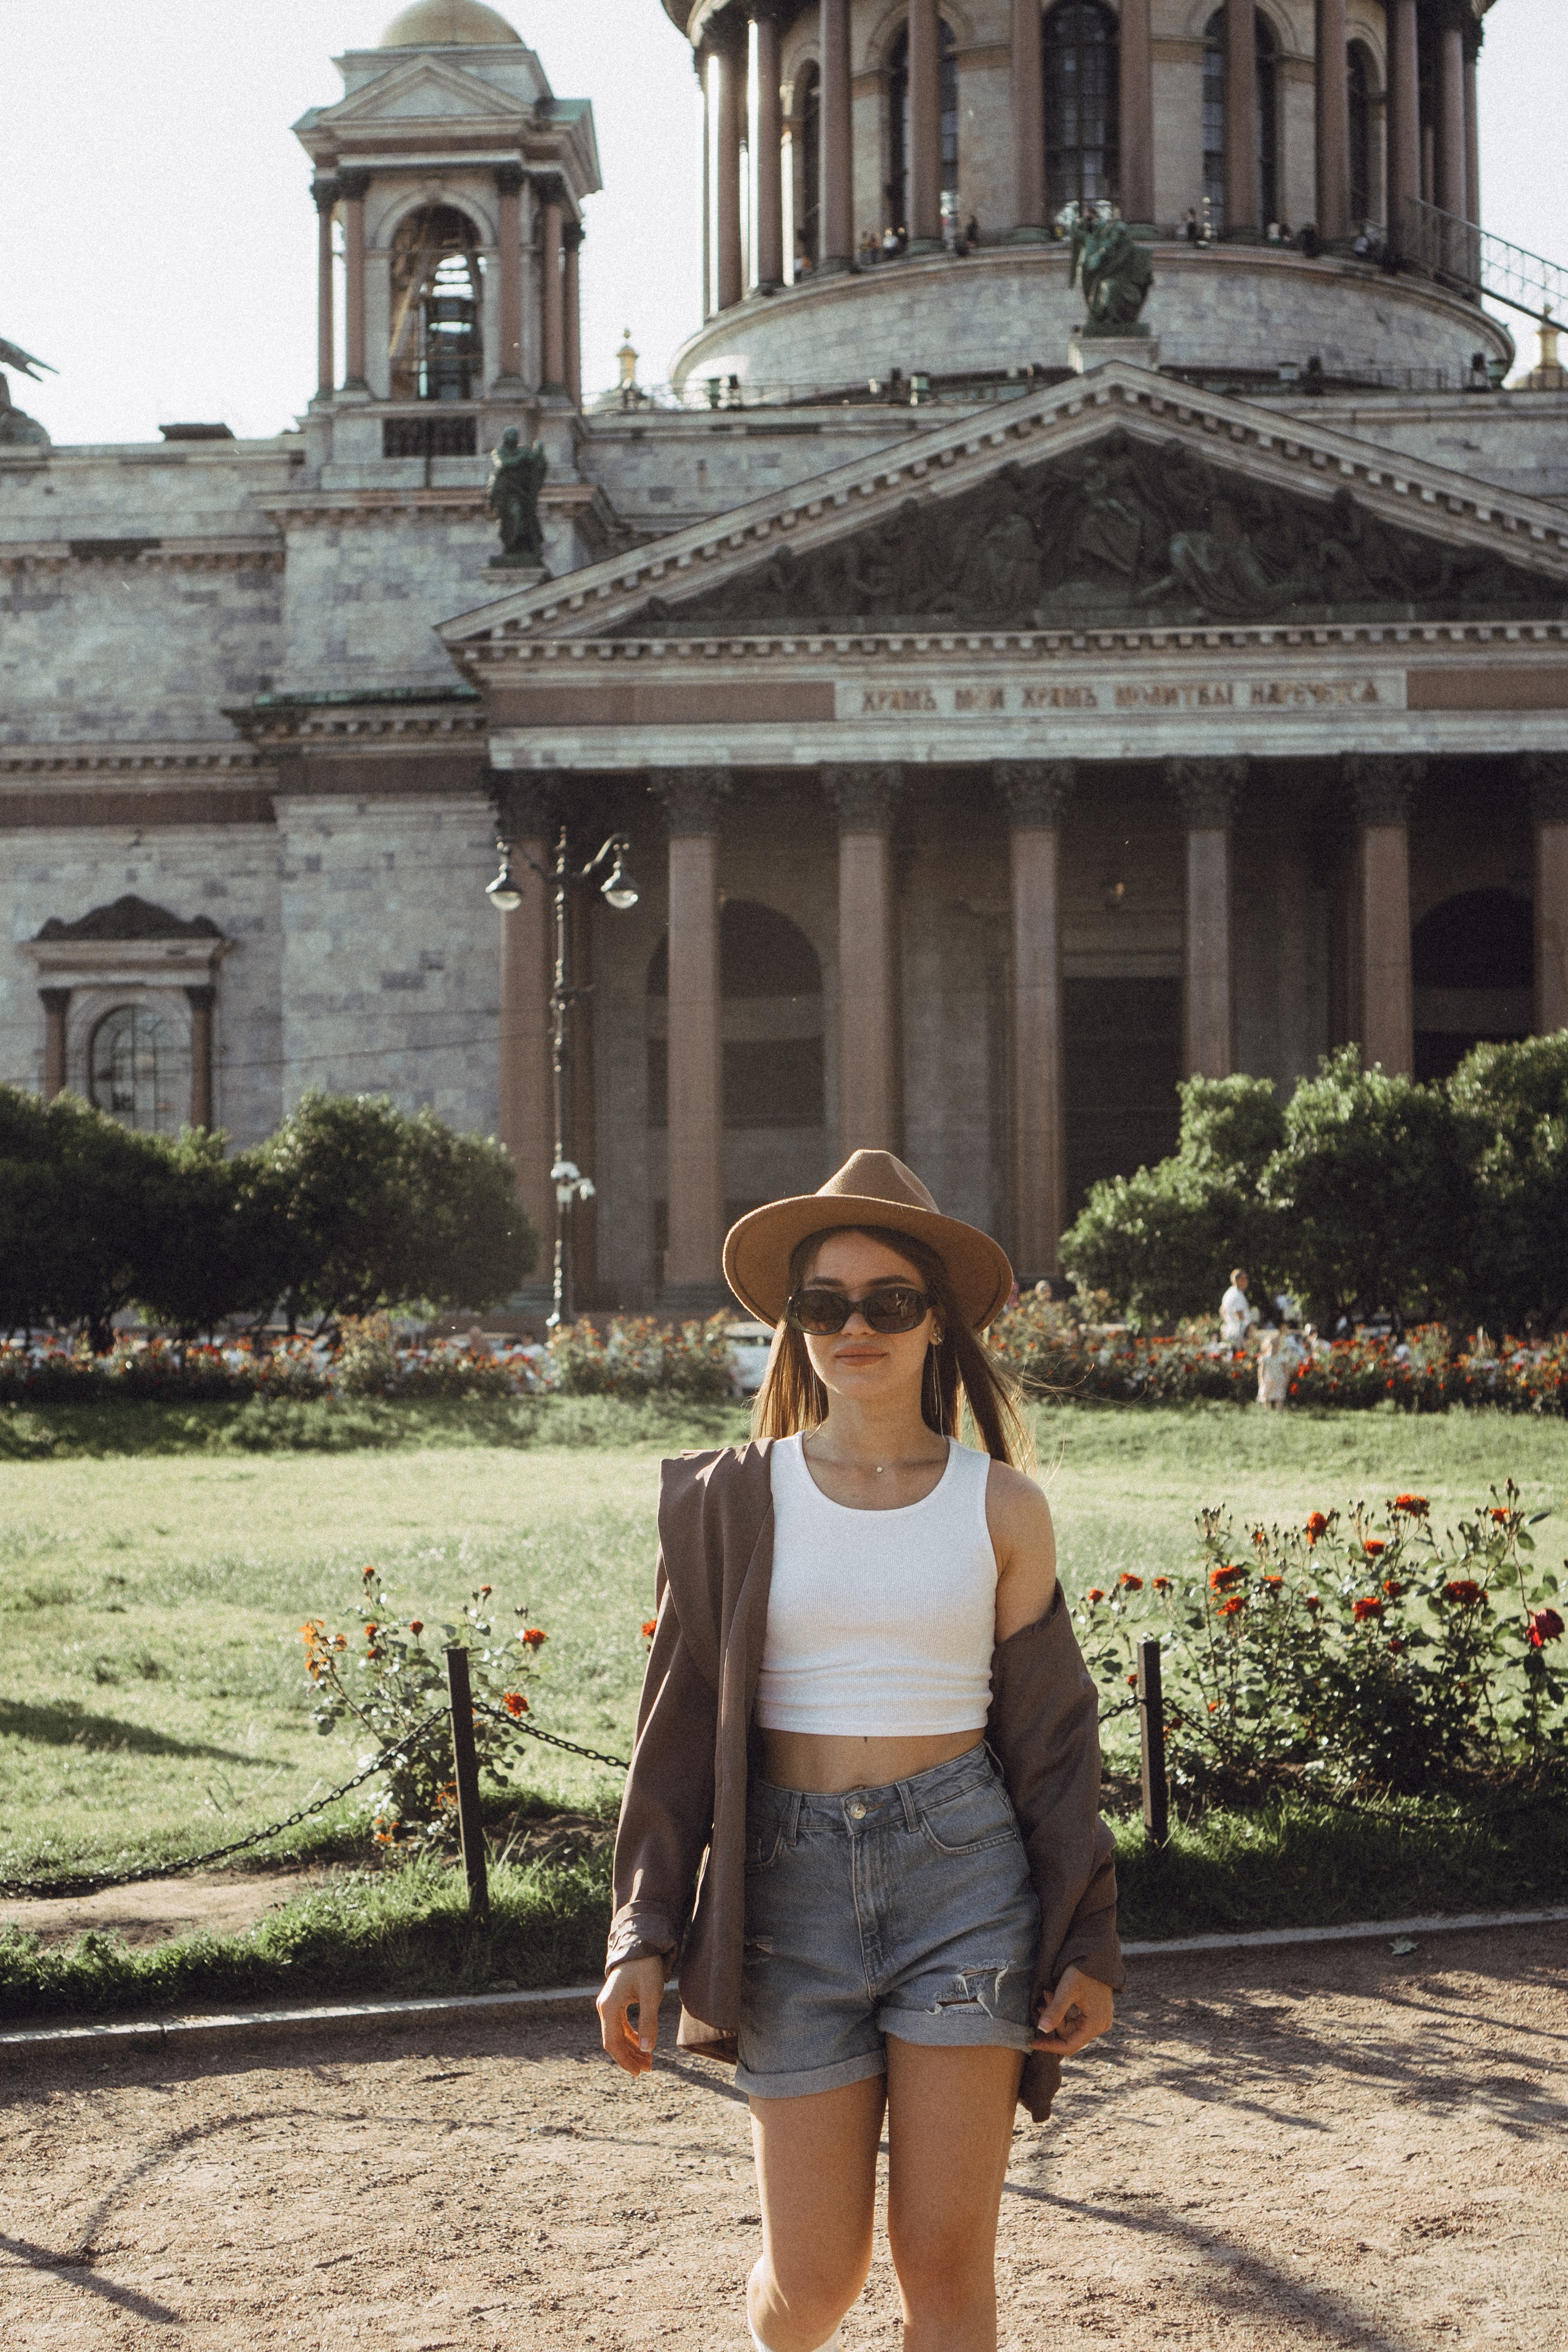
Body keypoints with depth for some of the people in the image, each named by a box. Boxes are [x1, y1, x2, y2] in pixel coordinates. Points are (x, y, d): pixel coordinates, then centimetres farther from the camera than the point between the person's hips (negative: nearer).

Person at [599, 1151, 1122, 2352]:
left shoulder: (1002, 1507, 3)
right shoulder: (736, 1500, 3)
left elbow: (1049, 1731, 6)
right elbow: (682, 1723, 5)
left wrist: (1089, 1943, 4)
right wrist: (643, 1936, 0)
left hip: (964, 1870, 0)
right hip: (795, 1887, 0)